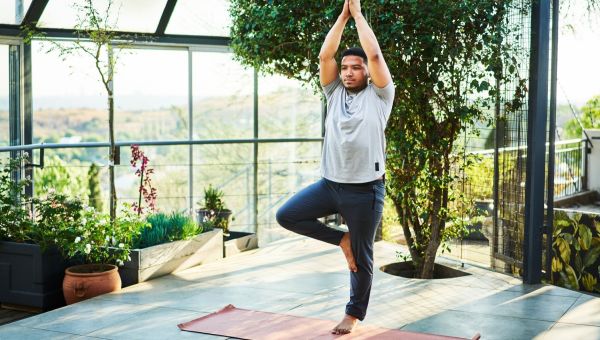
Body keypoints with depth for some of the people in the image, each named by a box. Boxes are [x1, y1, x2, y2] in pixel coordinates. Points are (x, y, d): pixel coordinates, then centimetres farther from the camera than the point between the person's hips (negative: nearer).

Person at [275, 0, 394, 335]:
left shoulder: (379, 95, -2)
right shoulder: (335, 93, 10)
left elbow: (375, 55, -13)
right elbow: (325, 56, 1)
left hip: (365, 189, -4)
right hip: (330, 183, 5)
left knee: (362, 255, 5)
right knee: (286, 215, -5)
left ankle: (354, 314, 24)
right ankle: (342, 239, 11)